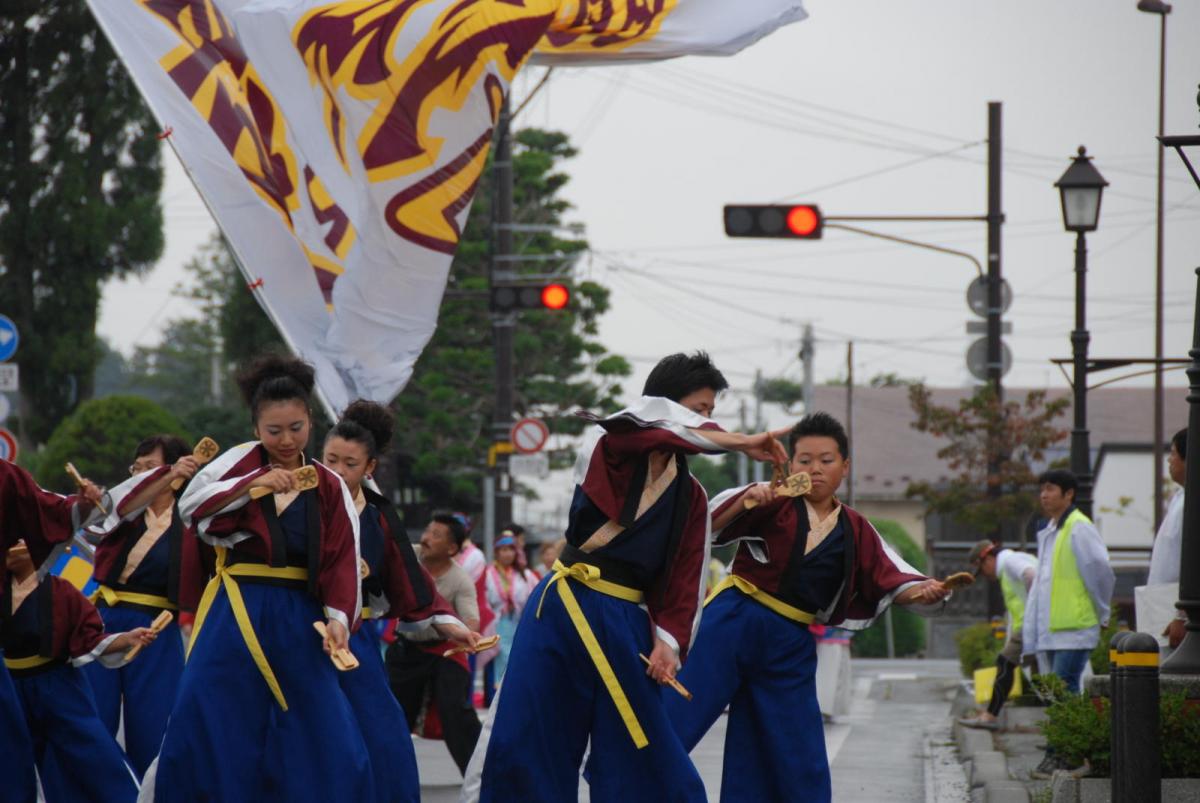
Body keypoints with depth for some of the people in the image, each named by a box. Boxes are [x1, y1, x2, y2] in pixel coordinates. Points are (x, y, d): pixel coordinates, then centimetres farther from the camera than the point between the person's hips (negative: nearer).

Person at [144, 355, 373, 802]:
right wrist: (255, 483, -18)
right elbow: (190, 507, -9)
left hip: (299, 622, 2)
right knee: (206, 730, -4)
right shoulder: (243, 461, 0)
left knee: (327, 740, 1)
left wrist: (338, 618, -15)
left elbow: (342, 560, 0)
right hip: (235, 617, -2)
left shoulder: (329, 488, 5)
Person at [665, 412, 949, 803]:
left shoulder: (855, 532, 9)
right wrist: (747, 500, -28)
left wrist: (924, 591, -17)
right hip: (732, 625, -4)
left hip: (790, 648, 4)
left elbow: (893, 582, 4)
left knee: (801, 764, 9)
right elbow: (710, 526, -11)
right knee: (673, 720, -9)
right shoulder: (774, 501, -2)